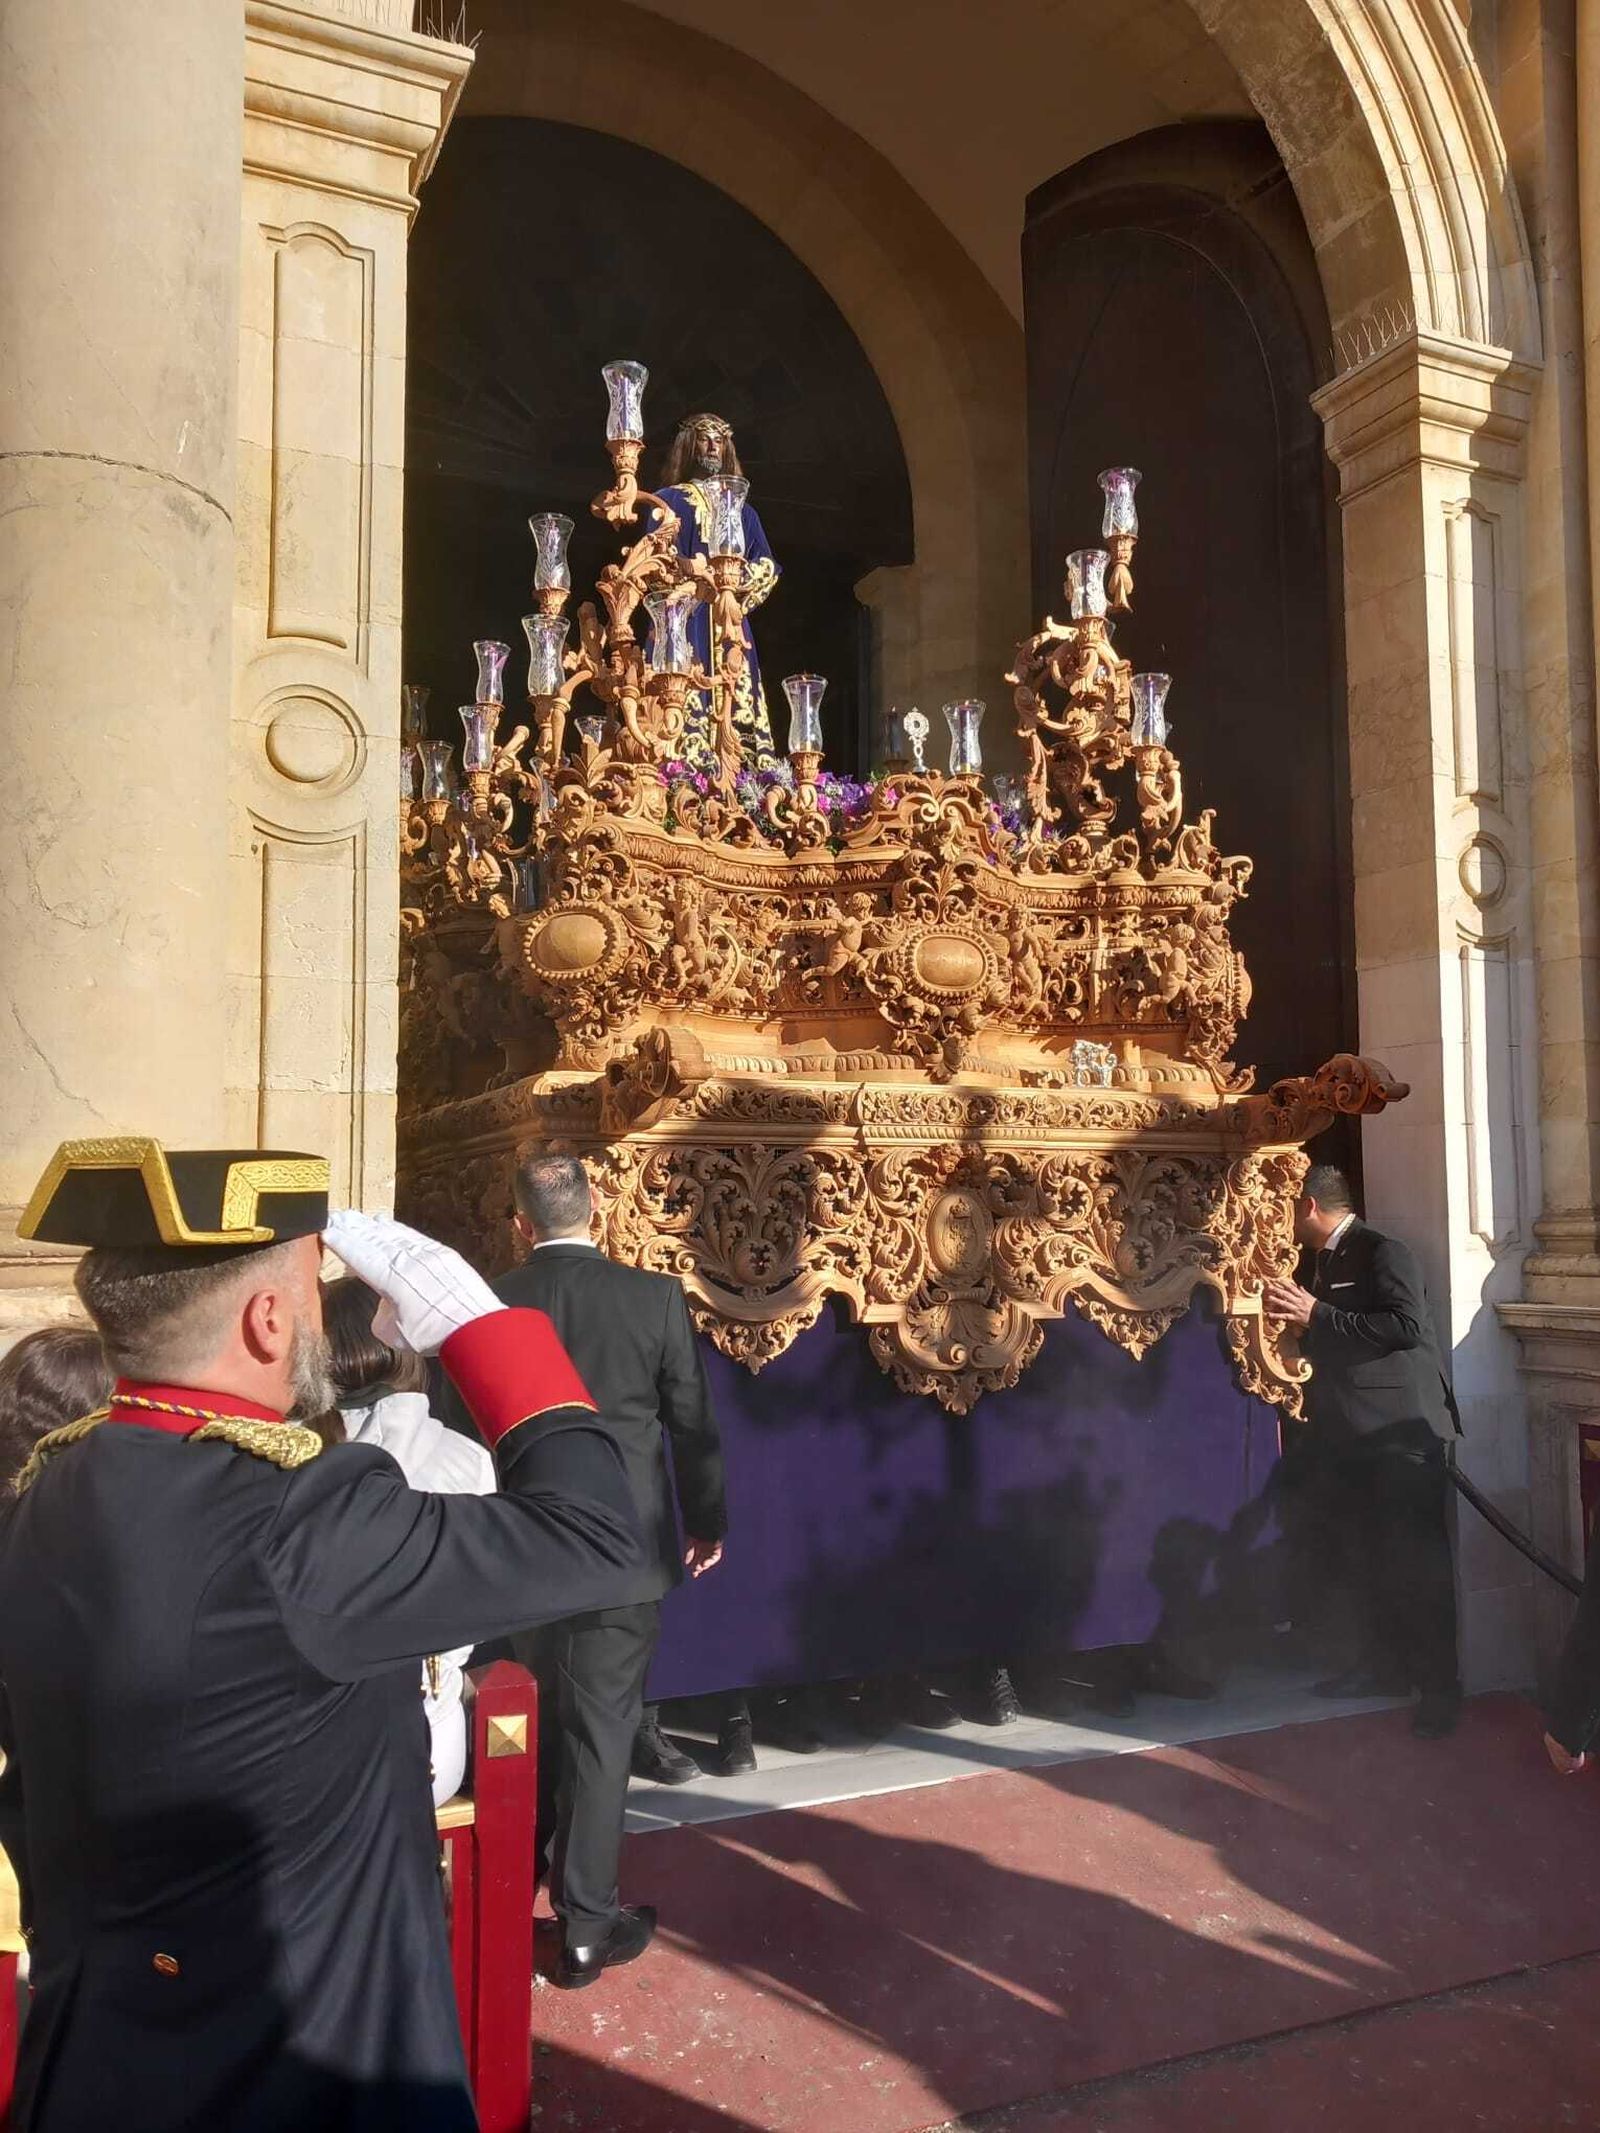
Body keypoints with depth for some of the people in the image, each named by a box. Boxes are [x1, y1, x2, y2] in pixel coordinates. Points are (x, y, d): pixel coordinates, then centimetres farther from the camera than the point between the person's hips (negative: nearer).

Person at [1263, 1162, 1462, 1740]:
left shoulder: (1383, 1253, -12)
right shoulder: (1311, 1263, 13)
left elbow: (1408, 1325, -24)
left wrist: (1317, 1315, -23)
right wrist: (1294, 1319, 5)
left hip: (1399, 1432, -8)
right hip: (1344, 1435, 8)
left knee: (1417, 1560, -3)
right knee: (1366, 1557, 15)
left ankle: (1440, 1685, 6)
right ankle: (1383, 1664, 27)